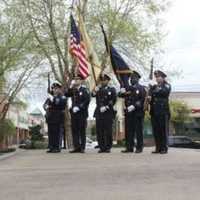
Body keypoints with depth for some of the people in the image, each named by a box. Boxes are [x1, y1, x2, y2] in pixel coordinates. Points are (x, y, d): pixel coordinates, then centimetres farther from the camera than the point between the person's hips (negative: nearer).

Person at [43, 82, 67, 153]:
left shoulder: (62, 97, 6)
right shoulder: (49, 98, 23)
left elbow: (62, 104, -12)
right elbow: (44, 105, 15)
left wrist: (54, 100, -9)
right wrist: (46, 107, -8)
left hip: (58, 118, -5)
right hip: (50, 118, 5)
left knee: (57, 133, -8)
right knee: (50, 133, 3)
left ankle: (57, 147, -5)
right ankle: (51, 147, 8)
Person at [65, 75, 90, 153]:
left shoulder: (85, 90, -1)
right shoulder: (73, 90, 17)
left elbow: (87, 100, -12)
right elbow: (66, 95, 6)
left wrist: (79, 107, -18)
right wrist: (71, 87, -3)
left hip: (82, 113, -5)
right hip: (74, 113, 6)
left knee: (82, 131, -1)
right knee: (74, 130, 3)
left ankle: (82, 147, 3)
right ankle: (76, 147, 8)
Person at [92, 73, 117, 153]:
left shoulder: (112, 89, 8)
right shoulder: (98, 89, 16)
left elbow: (113, 100, -2)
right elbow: (93, 95, -3)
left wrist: (106, 107, -11)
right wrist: (95, 90, -23)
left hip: (108, 113, -3)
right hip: (99, 113, 3)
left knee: (108, 131, -3)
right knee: (99, 131, 1)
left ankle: (108, 147, 3)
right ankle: (101, 147, 8)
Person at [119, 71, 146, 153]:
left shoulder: (141, 88, 2)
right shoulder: (128, 88, 18)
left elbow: (143, 99, -9)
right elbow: (120, 95, 11)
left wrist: (134, 106, -19)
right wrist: (122, 92, -12)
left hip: (138, 112, -5)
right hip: (128, 112, 5)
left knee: (138, 130, -1)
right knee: (128, 131, 5)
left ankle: (139, 148, 4)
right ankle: (129, 147, 10)